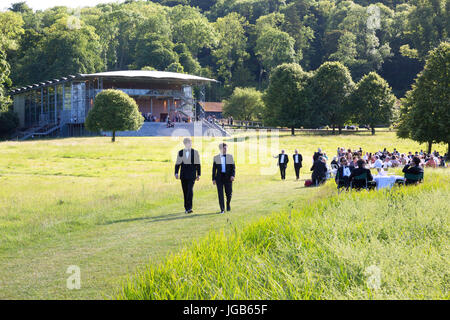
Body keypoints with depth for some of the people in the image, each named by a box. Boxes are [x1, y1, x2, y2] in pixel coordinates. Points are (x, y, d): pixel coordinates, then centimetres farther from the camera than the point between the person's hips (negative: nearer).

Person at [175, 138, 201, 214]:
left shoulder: (195, 152, 3)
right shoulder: (180, 153, 7)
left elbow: (198, 164, 6)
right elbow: (177, 164, 7)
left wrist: (198, 174, 3)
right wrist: (176, 173, -6)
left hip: (192, 175, -2)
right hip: (183, 175, 2)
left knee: (190, 190, -16)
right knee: (185, 191, 6)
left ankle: (189, 208, -19)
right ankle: (186, 208, 16)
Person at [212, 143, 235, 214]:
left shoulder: (230, 157, 5)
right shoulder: (216, 158, 6)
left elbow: (233, 167, 4)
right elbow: (214, 169, 8)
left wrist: (233, 175, -12)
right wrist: (213, 179, 3)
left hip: (228, 177, 0)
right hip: (219, 177, 0)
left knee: (229, 193, 1)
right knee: (220, 193, -6)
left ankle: (228, 204, 32)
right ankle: (222, 209, -2)